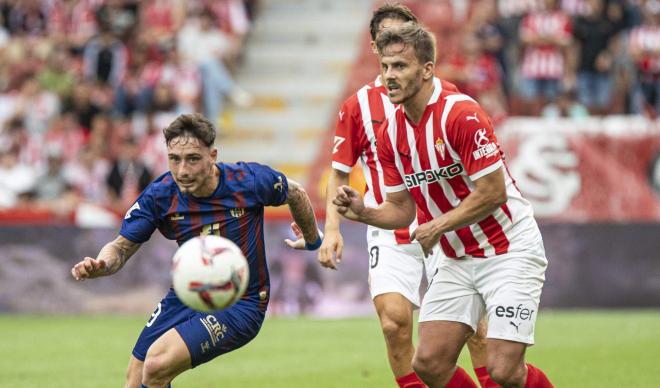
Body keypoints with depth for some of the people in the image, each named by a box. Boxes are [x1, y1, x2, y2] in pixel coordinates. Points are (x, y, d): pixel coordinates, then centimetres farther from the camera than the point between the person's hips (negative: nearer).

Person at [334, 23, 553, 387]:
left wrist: (438, 226, -15)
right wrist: (362, 212, -9)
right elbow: (402, 209, 9)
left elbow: (494, 192, -21)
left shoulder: (461, 114, -20)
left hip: (508, 251, -7)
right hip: (457, 259, 7)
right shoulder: (390, 133, 2)